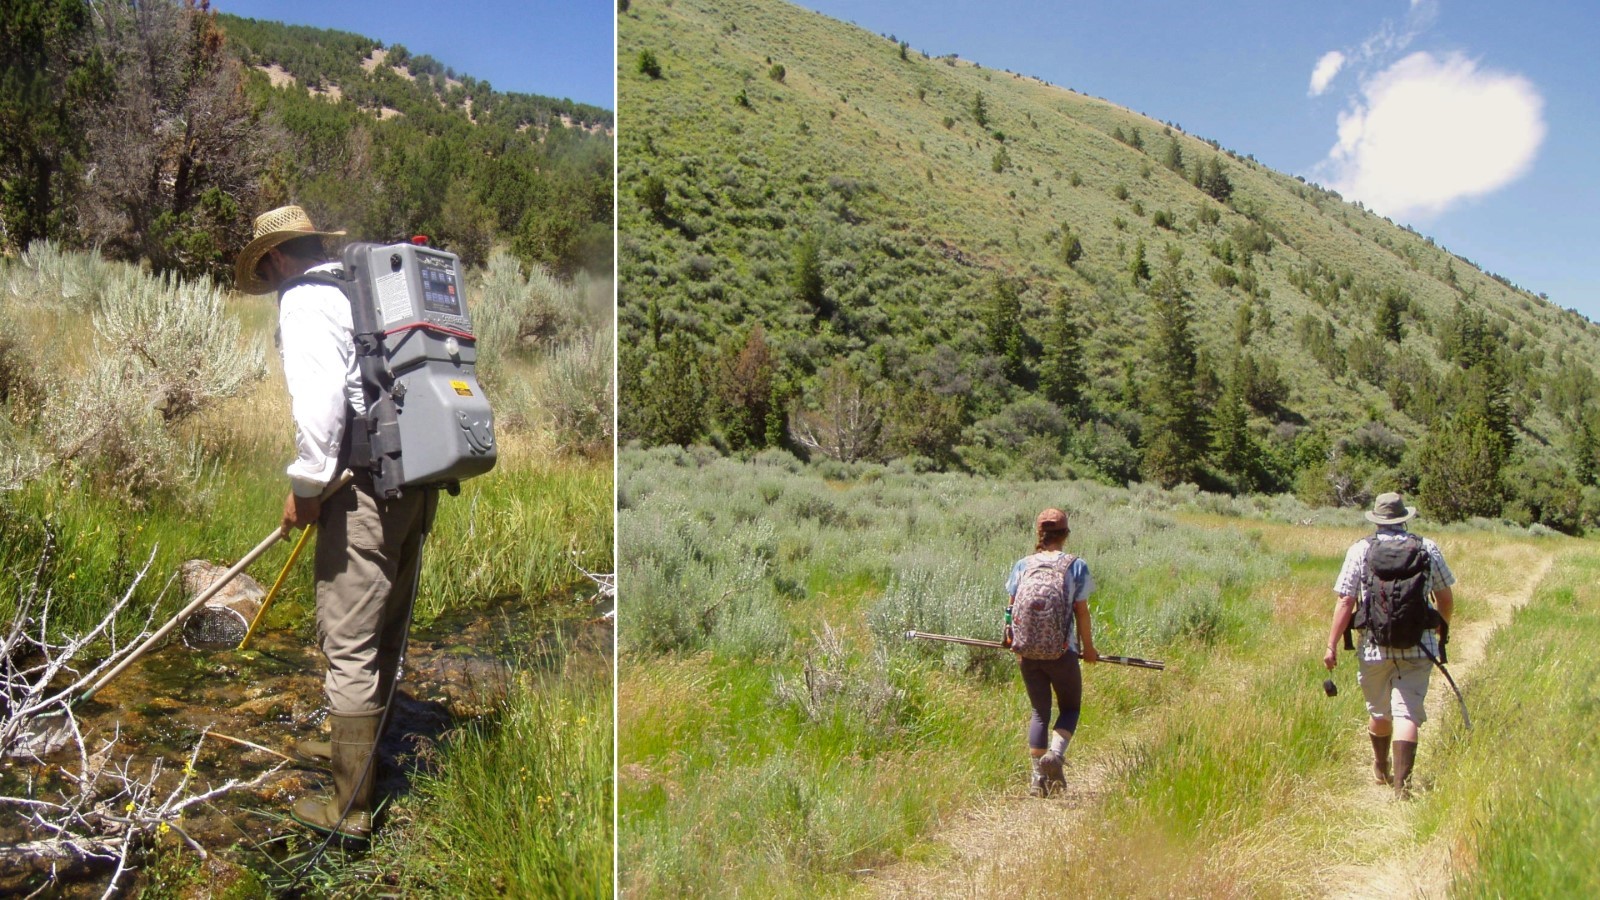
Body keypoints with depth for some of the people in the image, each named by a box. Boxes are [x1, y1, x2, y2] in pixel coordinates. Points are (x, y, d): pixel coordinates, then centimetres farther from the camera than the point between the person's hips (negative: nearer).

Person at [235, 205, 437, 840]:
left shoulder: (304, 300, -5)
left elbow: (320, 396, -20)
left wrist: (306, 485, -9)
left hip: (367, 487, -9)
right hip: (417, 478, 9)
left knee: (347, 644, -1)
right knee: (384, 632, 21)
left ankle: (351, 807, 6)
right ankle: (355, 745, 39)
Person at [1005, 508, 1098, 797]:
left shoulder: (1023, 565, 2)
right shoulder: (1076, 566, -5)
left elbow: (1012, 608, 8)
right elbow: (1081, 611, -4)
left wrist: (1014, 642, 23)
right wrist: (1088, 647, 9)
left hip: (1027, 652, 3)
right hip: (1061, 652, -3)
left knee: (1039, 711, 15)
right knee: (1070, 707, 16)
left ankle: (1038, 778, 13)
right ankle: (1055, 753, -8)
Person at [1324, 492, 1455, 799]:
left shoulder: (1360, 549, -3)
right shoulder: (1428, 548, 2)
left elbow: (1345, 601, -7)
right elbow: (1446, 599, 10)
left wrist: (1332, 644, -2)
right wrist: (1442, 629, 29)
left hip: (1374, 647, 0)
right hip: (1418, 647, 0)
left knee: (1380, 712, 17)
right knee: (1407, 713, -1)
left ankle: (1381, 770, 37)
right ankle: (1401, 782, -11)